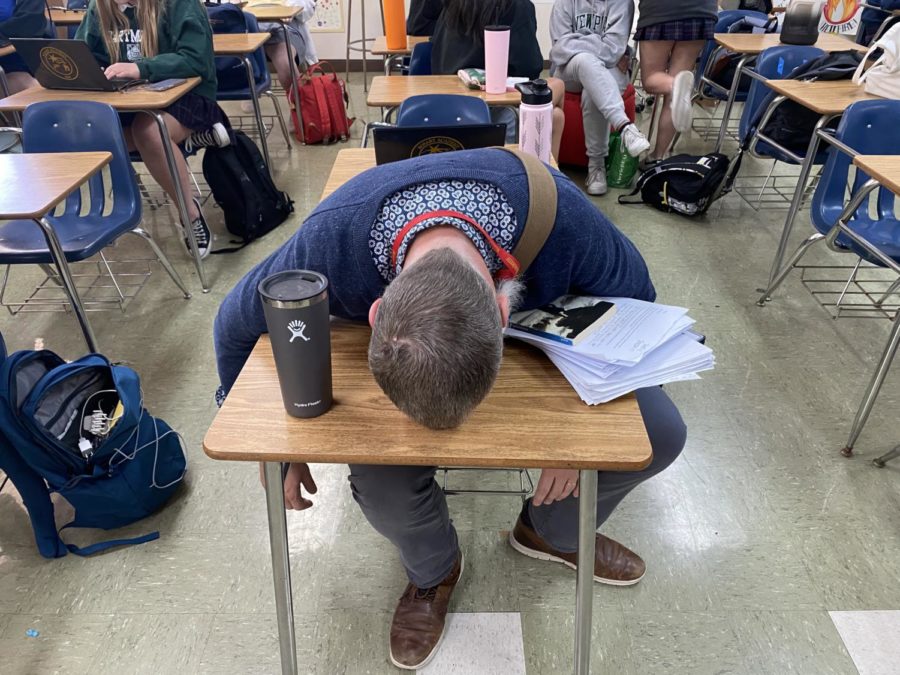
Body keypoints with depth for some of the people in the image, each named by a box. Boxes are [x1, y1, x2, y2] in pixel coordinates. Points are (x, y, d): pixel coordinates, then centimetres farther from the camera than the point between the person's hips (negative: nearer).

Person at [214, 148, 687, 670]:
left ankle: (553, 531, 17)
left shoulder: (560, 217, -37)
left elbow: (635, 304, -14)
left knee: (660, 434, -15)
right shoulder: (331, 243, -37)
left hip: (542, 330, 1)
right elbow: (236, 326, -14)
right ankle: (434, 572, 12)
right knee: (382, 487, -27)